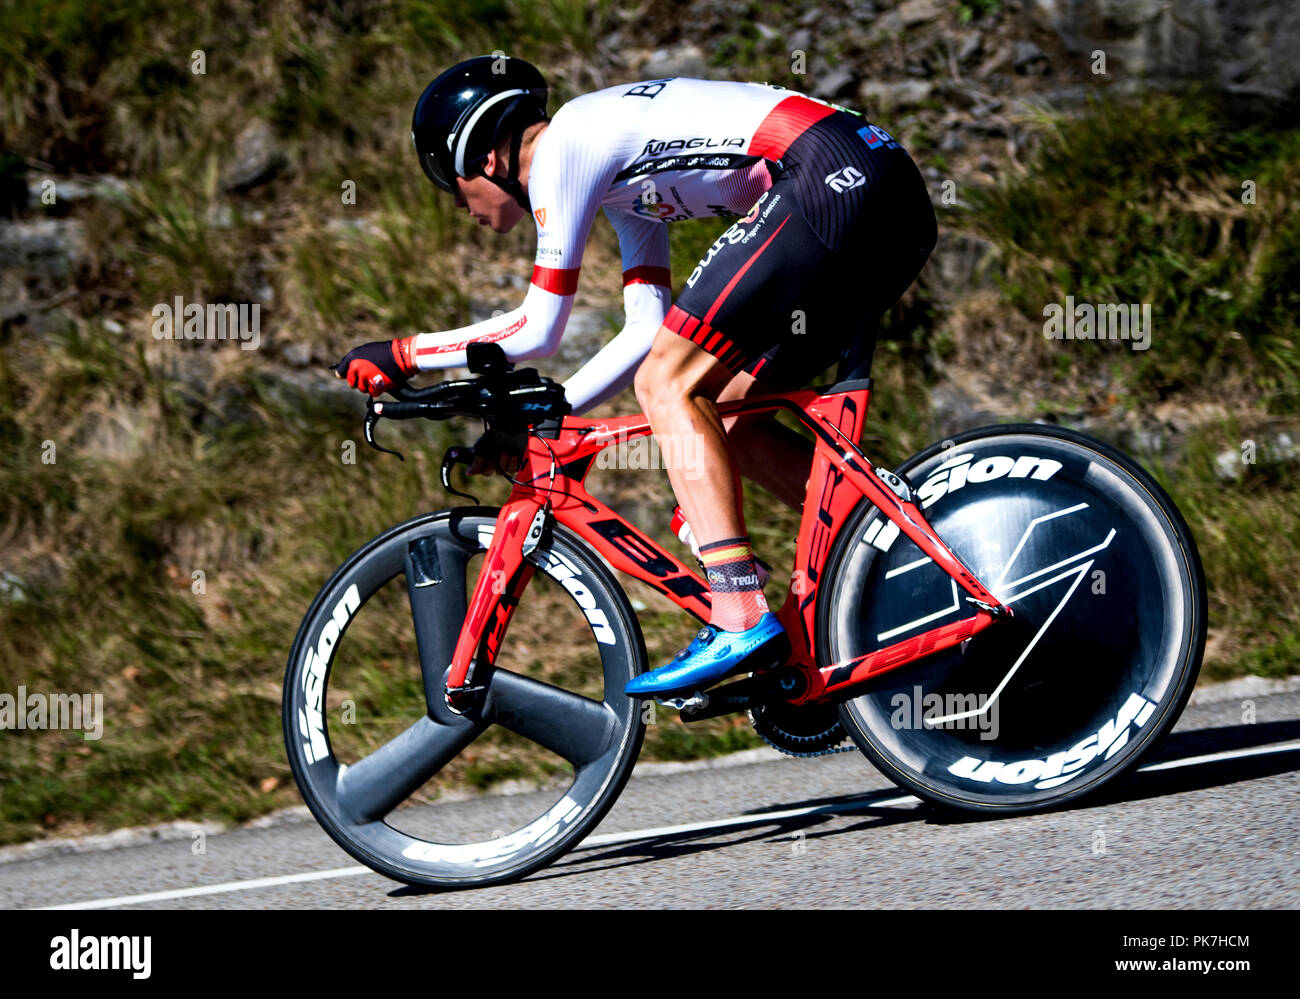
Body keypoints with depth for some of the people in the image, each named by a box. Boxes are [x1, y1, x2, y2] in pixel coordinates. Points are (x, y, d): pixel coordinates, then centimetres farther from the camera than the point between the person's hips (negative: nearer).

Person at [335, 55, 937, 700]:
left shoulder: (563, 144, 1)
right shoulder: (613, 163, 27)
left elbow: (536, 329, 0)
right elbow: (649, 330, 27)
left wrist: (400, 355, 10)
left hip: (833, 184, -9)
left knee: (668, 387, -7)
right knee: (727, 418, 14)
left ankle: (741, 619, -18)